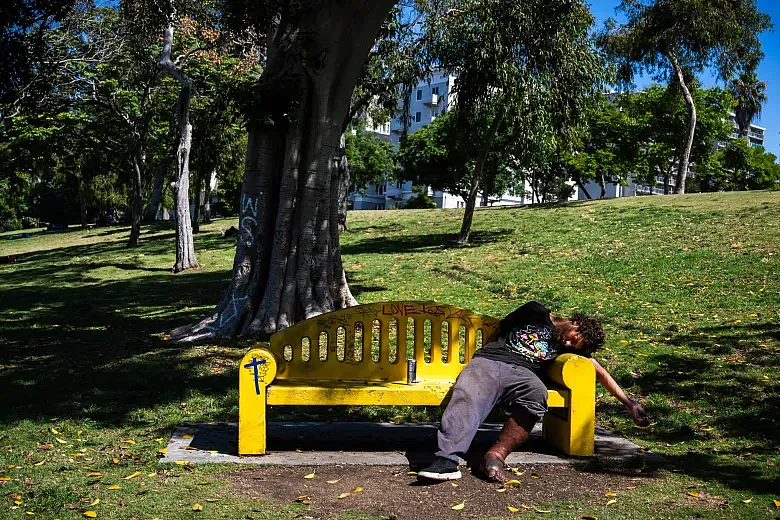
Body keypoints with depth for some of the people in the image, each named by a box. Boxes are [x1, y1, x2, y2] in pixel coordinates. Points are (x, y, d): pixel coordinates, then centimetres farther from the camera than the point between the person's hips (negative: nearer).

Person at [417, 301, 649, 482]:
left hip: (521, 373, 2)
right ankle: (447, 460, -52)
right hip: (486, 362, -2)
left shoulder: (572, 347, 22)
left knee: (537, 394, -36)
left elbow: (600, 372, 22)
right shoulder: (536, 314, 15)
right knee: (466, 400, -35)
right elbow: (499, 331, 21)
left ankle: (496, 455, -38)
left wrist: (629, 403, 18)